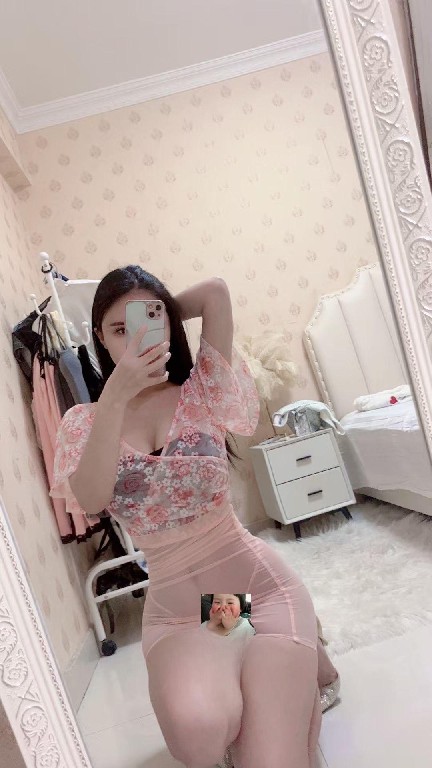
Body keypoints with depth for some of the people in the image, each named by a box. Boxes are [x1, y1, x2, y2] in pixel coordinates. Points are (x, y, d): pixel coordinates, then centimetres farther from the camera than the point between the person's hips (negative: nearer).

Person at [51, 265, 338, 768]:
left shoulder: (200, 395, -1)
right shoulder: (83, 422, 3)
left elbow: (216, 291, -9)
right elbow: (90, 501, -16)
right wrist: (116, 396, -21)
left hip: (257, 582, 0)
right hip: (173, 610, 1)